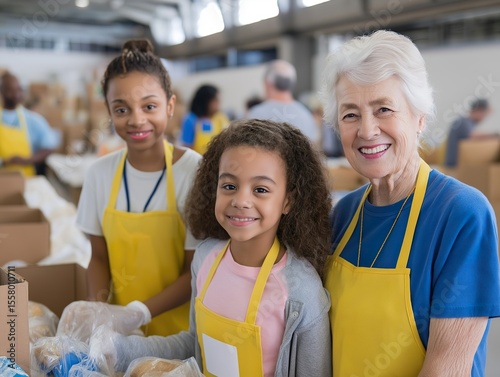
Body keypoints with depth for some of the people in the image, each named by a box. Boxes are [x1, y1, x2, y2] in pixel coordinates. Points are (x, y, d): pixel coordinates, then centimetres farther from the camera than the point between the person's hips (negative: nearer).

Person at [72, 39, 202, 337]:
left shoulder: (194, 171, -16)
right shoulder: (101, 173, -4)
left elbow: (196, 271, -11)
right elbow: (100, 257, 6)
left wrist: (142, 312, -22)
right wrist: (96, 305, -11)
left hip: (181, 331, -3)